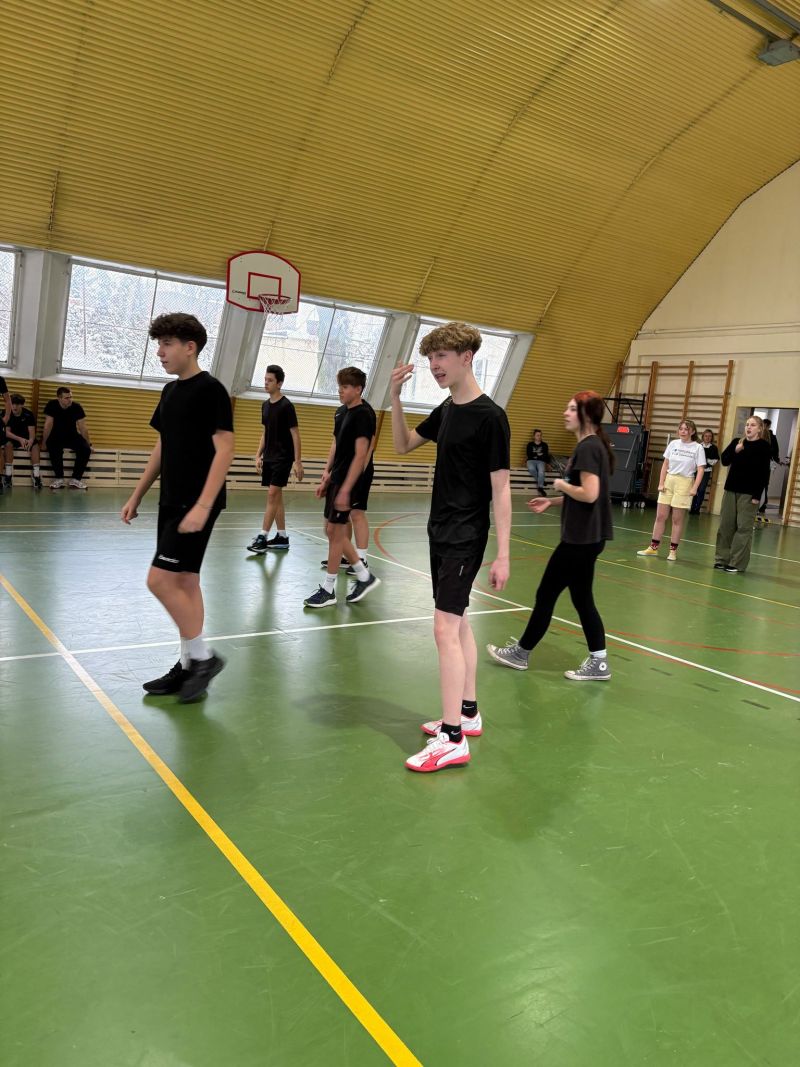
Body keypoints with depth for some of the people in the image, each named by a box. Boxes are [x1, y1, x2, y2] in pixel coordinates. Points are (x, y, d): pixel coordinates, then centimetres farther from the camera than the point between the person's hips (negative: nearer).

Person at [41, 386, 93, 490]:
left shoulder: (76, 407, -14)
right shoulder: (51, 405, -17)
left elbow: (82, 427, -8)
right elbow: (48, 425, -15)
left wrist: (89, 444, -4)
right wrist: (44, 442, -14)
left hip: (72, 436, 2)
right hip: (56, 436, -2)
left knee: (86, 449, -23)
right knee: (54, 448, -33)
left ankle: (76, 479, -12)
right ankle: (59, 479, -17)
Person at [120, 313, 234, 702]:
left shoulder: (210, 390, -11)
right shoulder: (170, 390, 14)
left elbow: (224, 450, -17)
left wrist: (202, 506, -24)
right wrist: (137, 496, 19)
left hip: (196, 504, -8)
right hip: (172, 502, 8)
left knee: (160, 580, -11)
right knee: (183, 582, 10)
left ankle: (203, 656, 4)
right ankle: (189, 666, 19)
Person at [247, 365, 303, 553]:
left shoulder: (286, 406, -10)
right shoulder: (265, 405, 11)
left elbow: (295, 434, -10)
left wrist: (297, 461, -14)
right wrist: (259, 455, 12)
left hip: (283, 458, -8)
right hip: (269, 458, 8)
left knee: (273, 494, -12)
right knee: (276, 497, 9)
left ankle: (262, 538, -13)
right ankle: (282, 537, 16)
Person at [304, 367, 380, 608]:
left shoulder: (363, 415, -14)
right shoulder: (342, 412, 12)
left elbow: (360, 454, -20)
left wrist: (345, 489, -22)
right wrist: (326, 475, 14)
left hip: (348, 482, -9)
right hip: (336, 479, 9)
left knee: (335, 532, -3)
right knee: (332, 531, 12)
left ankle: (328, 590, 9)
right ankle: (365, 576, 23)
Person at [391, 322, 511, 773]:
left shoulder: (490, 416, -15)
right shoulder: (447, 409, 9)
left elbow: (501, 489, -16)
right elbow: (403, 445, 20)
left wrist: (503, 555, -17)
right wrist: (396, 397, 5)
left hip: (465, 538, -9)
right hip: (441, 532, 9)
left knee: (445, 628, -11)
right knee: (459, 622, 15)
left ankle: (453, 739, -4)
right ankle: (469, 713, 28)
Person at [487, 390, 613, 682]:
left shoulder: (588, 447, -17)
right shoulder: (591, 446, 13)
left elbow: (589, 494, -27)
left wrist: (561, 484, -10)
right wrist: (552, 501, 12)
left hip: (581, 538, -10)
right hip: (586, 536, 10)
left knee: (546, 594, 3)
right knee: (581, 598, 13)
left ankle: (521, 652, 19)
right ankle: (598, 662, 17)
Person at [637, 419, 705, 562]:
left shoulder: (698, 448, -5)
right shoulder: (673, 444, 6)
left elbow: (701, 469, -6)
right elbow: (665, 465, 9)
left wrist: (694, 488, -15)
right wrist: (661, 483, 3)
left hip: (685, 483, -3)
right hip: (668, 481, 4)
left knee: (677, 519, 1)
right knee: (660, 516, 4)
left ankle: (673, 550, 9)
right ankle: (653, 547, 12)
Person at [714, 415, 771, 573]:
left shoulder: (764, 446, -4)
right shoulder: (737, 442, 8)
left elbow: (764, 472, -8)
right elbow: (724, 461, 2)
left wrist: (758, 494, -13)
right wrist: (735, 450, -15)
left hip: (749, 492, -5)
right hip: (731, 489, 5)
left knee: (743, 527, -3)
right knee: (726, 524, 6)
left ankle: (737, 563, 1)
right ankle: (722, 559, 15)